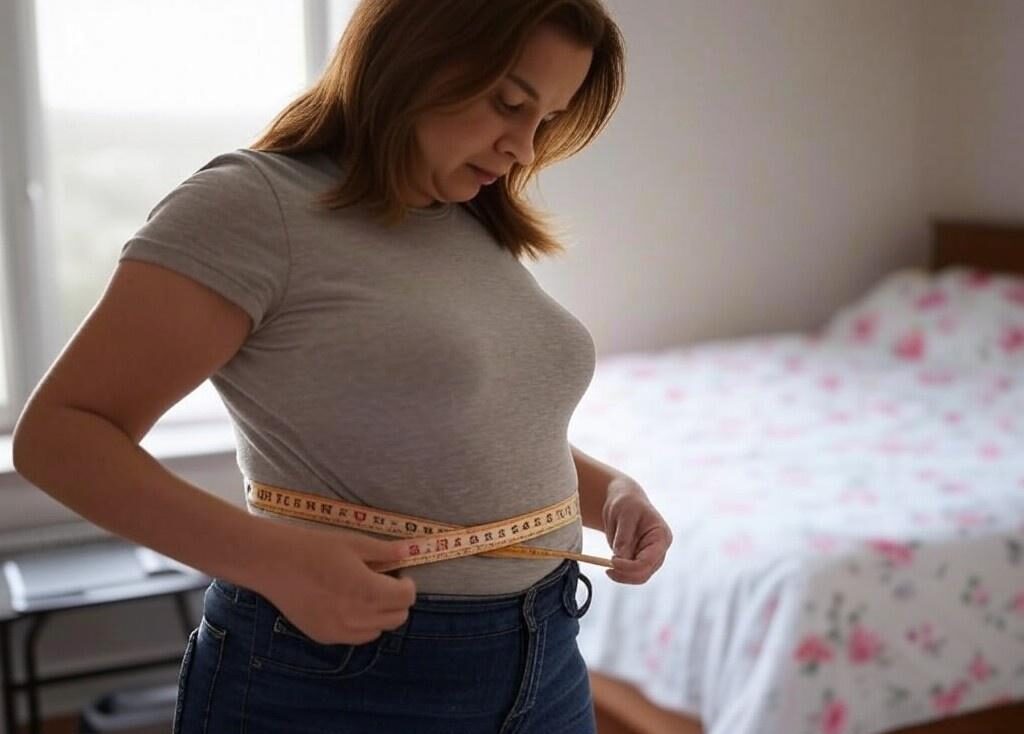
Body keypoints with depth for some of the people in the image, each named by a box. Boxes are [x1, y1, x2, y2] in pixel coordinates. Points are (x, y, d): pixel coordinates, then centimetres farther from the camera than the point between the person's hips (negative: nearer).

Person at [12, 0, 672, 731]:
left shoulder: (481, 230, 10)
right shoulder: (256, 203, -12)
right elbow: (59, 433, -16)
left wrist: (612, 491, 2)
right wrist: (274, 558, -28)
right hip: (335, 672, -7)